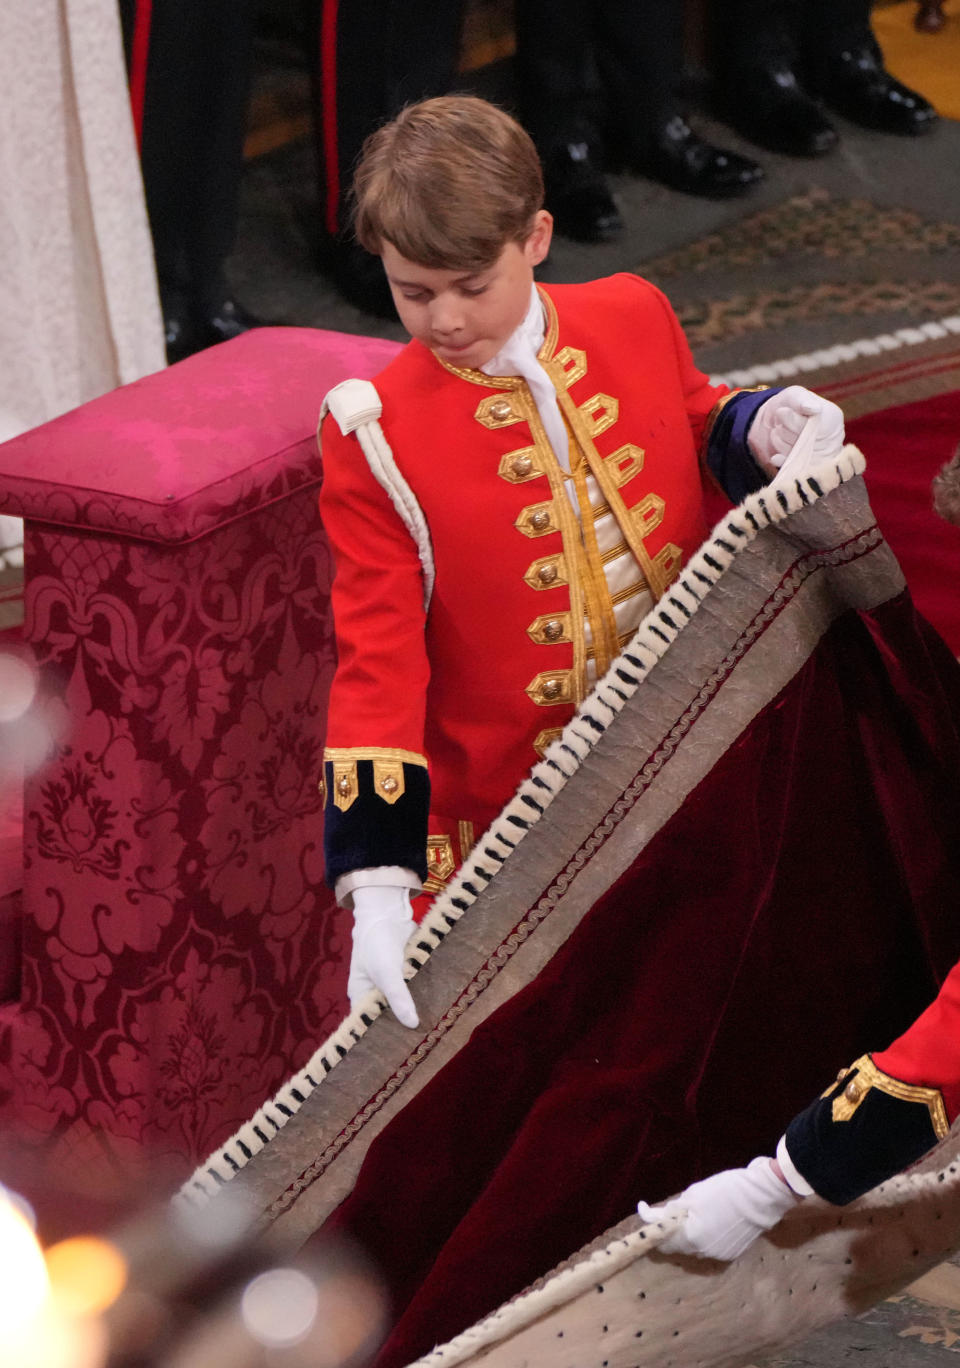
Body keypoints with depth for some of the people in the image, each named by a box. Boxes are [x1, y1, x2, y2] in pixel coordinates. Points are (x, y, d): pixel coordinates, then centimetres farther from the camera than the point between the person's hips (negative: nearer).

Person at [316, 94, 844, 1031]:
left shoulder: (635, 319, -4)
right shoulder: (377, 436, -15)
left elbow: (696, 423, 18)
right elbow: (377, 661, -17)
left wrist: (759, 431, -8)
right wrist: (378, 889, -24)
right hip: (505, 801, -3)